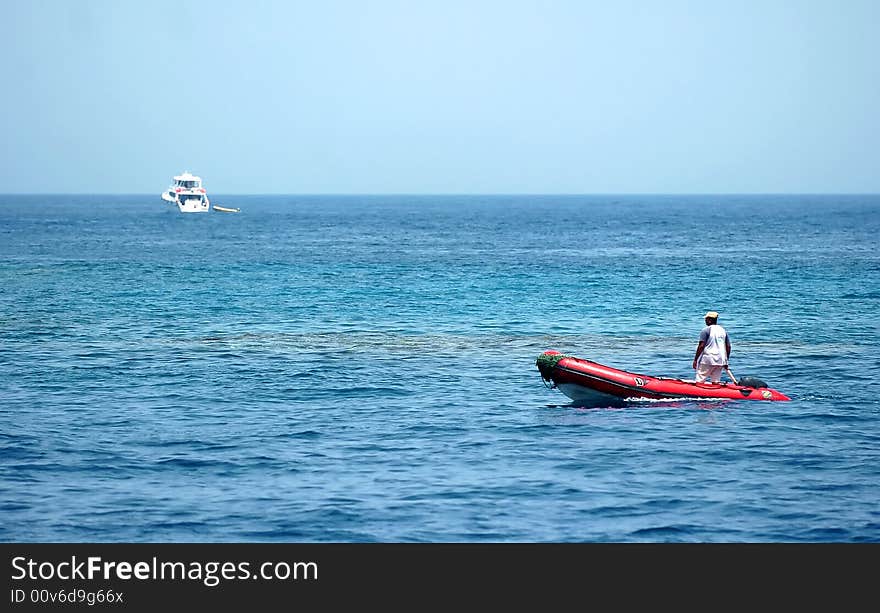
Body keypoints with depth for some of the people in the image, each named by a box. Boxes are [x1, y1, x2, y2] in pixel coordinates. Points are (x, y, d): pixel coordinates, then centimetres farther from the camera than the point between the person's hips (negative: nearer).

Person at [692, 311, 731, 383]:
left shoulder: (706, 330, -7)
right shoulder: (723, 331, 13)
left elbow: (701, 346, -12)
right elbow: (728, 347, 12)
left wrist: (695, 360, -7)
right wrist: (726, 361, 19)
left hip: (707, 360, -6)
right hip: (720, 361, 6)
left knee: (699, 381, -4)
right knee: (716, 382, 8)